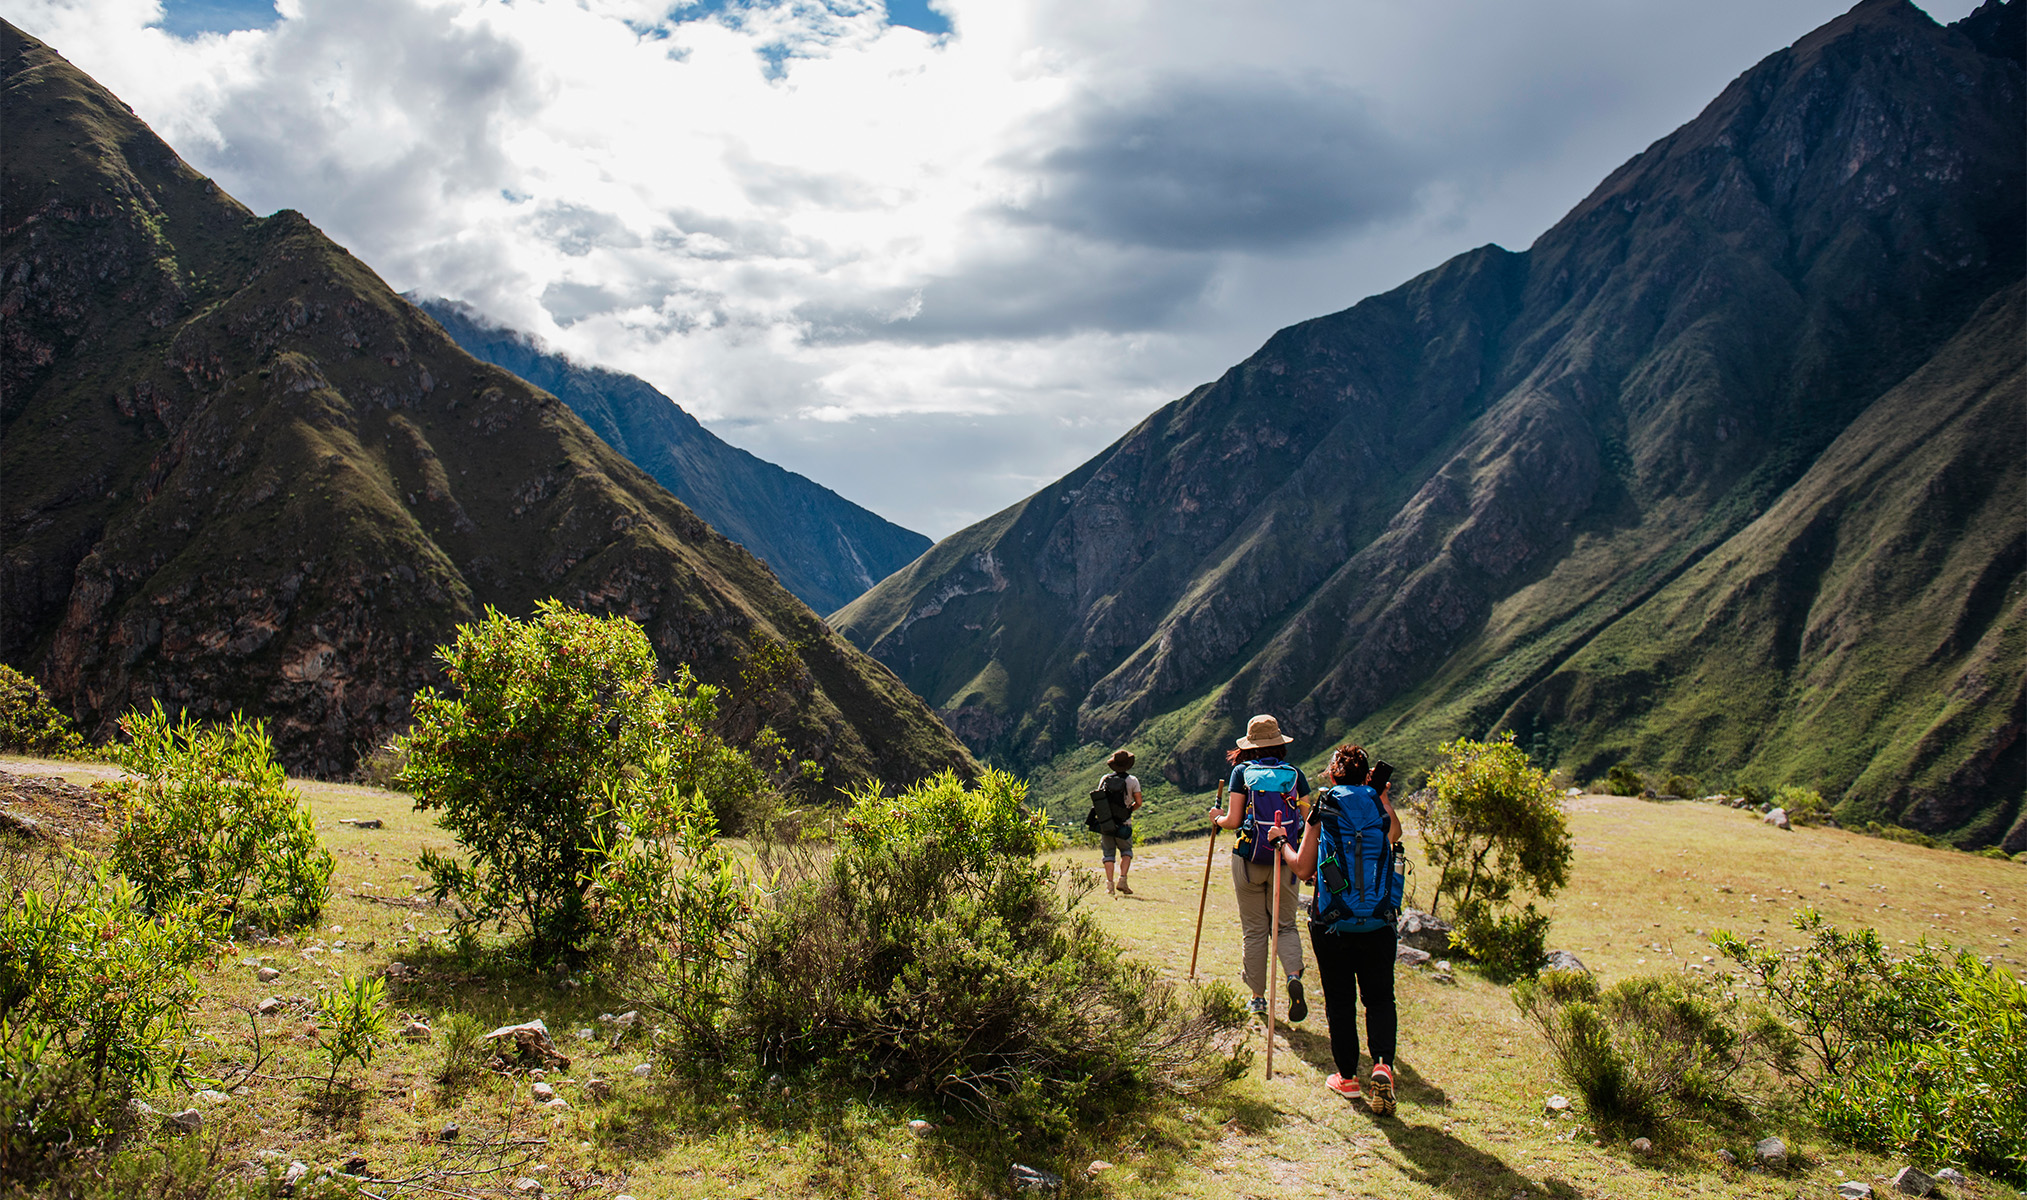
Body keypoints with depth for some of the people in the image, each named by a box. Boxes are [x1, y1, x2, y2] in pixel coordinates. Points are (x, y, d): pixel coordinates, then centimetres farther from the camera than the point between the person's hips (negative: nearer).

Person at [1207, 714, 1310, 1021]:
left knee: (1253, 930, 9)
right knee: (1286, 925, 13)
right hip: (1284, 859, 1)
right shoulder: (1295, 773, 2)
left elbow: (1233, 820, -6)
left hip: (1248, 859, -1)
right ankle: (1294, 975, -13)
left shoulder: (1242, 772, -2)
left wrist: (1217, 818, 16)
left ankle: (1258, 997, 15)